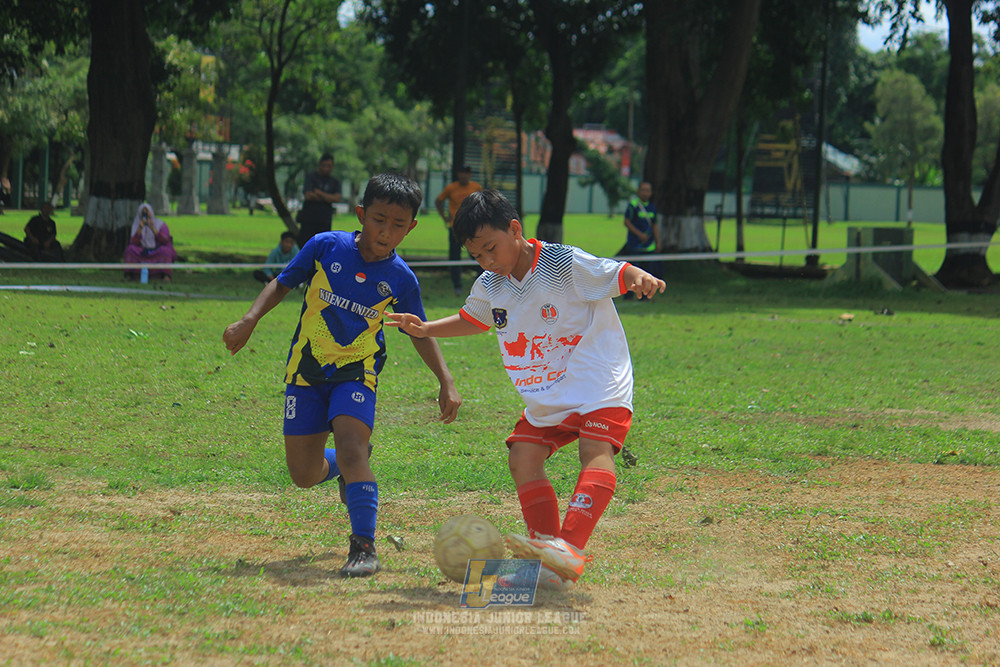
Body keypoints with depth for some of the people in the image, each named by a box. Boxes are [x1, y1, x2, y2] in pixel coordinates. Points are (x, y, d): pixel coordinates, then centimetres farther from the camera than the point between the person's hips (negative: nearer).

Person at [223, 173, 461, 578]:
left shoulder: (400, 279, -6)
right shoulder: (325, 247, -10)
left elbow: (421, 334, 7)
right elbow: (282, 284, 4)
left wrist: (446, 383, -2)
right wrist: (249, 321, -9)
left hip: (357, 373, -1)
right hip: (306, 369, 1)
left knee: (351, 448, -26)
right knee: (304, 475, 3)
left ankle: (364, 547, -22)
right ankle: (349, 466, 39)